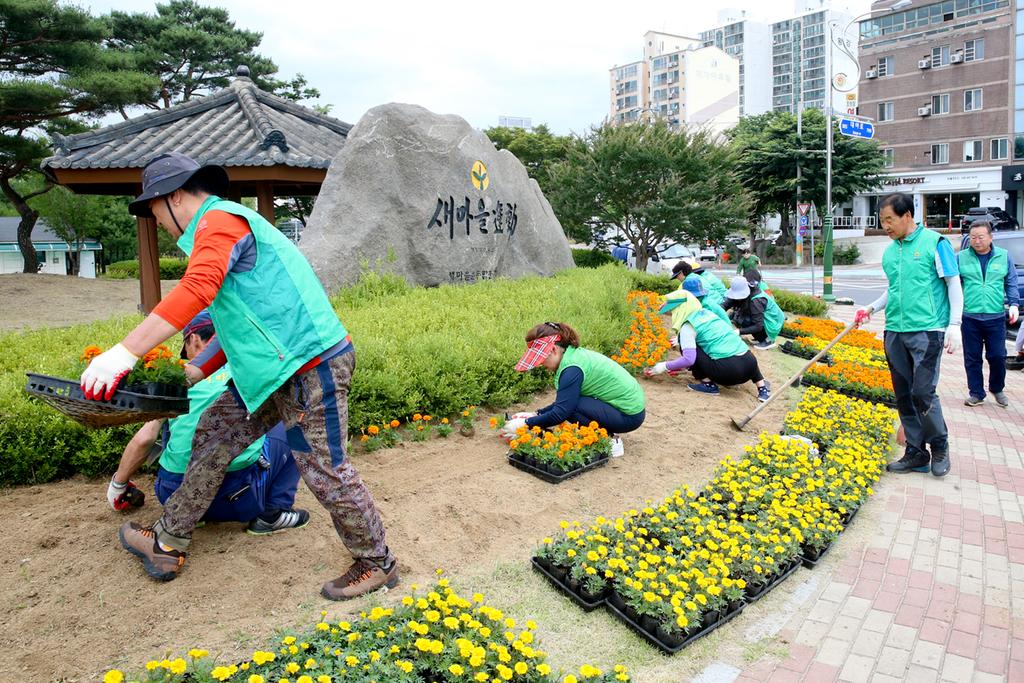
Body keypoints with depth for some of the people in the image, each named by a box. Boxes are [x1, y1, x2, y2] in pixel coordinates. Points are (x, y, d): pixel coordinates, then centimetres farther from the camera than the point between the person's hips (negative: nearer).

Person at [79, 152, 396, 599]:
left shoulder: (219, 220, -9)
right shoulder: (228, 226, 24)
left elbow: (194, 293, -27)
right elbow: (240, 321, 27)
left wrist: (123, 354, -30)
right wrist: (193, 373, 24)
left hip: (311, 365, -11)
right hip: (272, 369, 11)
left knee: (323, 469, -3)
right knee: (213, 436, 16)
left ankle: (376, 564, 15)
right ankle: (168, 544, 31)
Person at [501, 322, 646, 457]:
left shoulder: (572, 369, -23)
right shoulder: (573, 354, 6)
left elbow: (561, 413, -22)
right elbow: (563, 403, 15)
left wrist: (526, 424, -14)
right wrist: (535, 415, 10)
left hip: (629, 415, -9)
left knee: (570, 404, -21)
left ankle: (610, 440, -8)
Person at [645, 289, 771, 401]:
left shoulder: (688, 326, -3)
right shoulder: (707, 312, 20)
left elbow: (689, 359, -14)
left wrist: (664, 366, 2)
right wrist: (680, 364, 35)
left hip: (729, 370, -8)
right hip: (749, 365, 8)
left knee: (685, 344, 5)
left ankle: (708, 385, 5)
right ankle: (761, 385, 21)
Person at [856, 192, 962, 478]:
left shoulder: (935, 243, -6)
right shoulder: (889, 251, 11)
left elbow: (954, 285, -4)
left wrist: (954, 325, -11)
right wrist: (871, 307, 7)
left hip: (927, 330, -6)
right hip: (895, 332, 6)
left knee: (923, 393, -9)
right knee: (903, 396, 8)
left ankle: (940, 447, 14)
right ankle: (916, 453, 19)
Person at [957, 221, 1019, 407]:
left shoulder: (1004, 256, 7)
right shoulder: (961, 258, 3)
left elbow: (1011, 284, 11)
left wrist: (1013, 304, -1)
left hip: (996, 317, 1)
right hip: (970, 318, 0)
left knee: (998, 357, 3)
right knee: (972, 359, 5)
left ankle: (997, 389, 26)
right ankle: (976, 393, 16)